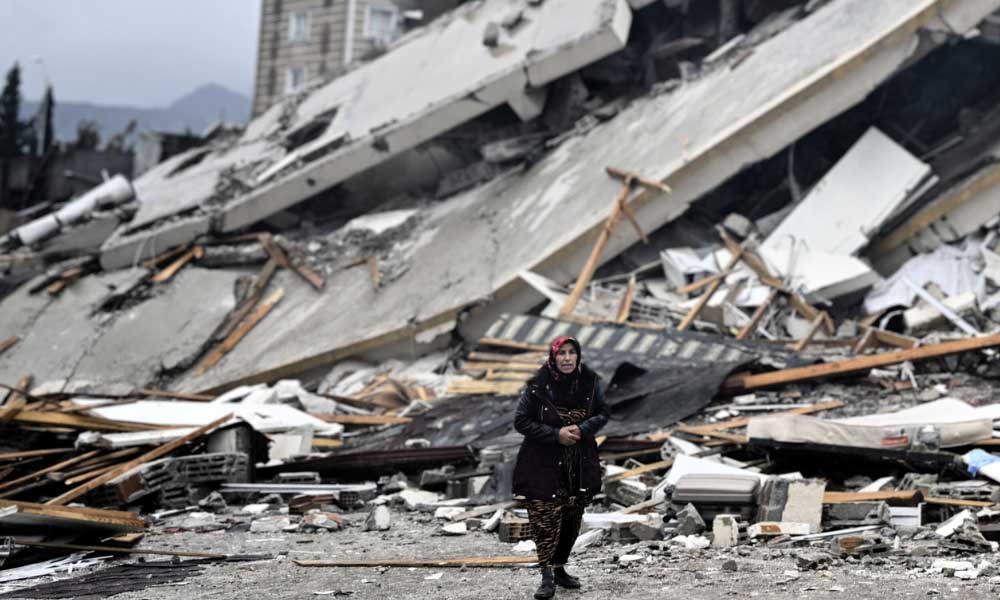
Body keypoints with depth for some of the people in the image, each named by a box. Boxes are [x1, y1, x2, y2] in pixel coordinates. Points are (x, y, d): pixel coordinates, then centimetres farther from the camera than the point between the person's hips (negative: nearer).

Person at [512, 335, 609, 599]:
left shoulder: (590, 382, -2)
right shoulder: (538, 386, -11)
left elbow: (603, 414, 7)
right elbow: (521, 421, -7)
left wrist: (582, 429, -14)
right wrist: (556, 434, -17)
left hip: (580, 464, 4)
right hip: (544, 463, -4)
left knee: (572, 518, 11)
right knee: (545, 518, -13)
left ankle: (560, 568, 27)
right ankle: (547, 577, -9)